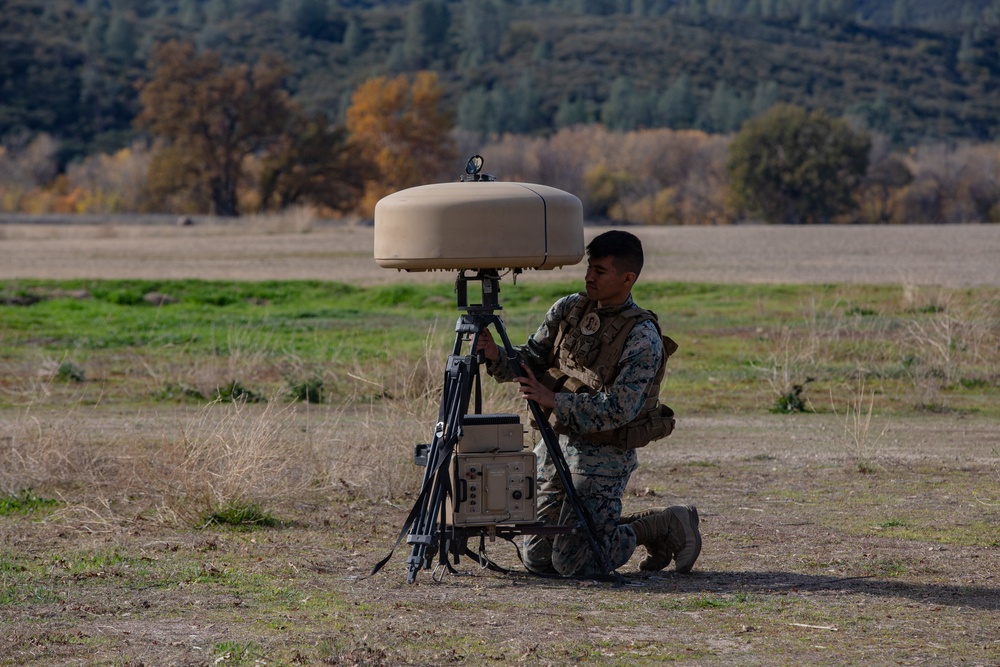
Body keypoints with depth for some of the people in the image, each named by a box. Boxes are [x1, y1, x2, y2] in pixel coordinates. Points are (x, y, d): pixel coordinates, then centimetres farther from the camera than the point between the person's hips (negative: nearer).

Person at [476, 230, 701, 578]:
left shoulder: (643, 339, -17)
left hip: (604, 453, -7)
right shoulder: (568, 309, 4)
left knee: (572, 562, -14)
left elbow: (617, 409, -23)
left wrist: (553, 400, -28)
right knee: (537, 558, 10)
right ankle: (639, 525, 26)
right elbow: (531, 358, 6)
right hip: (556, 441, 7)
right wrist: (496, 355, -15)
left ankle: (669, 524, 7)